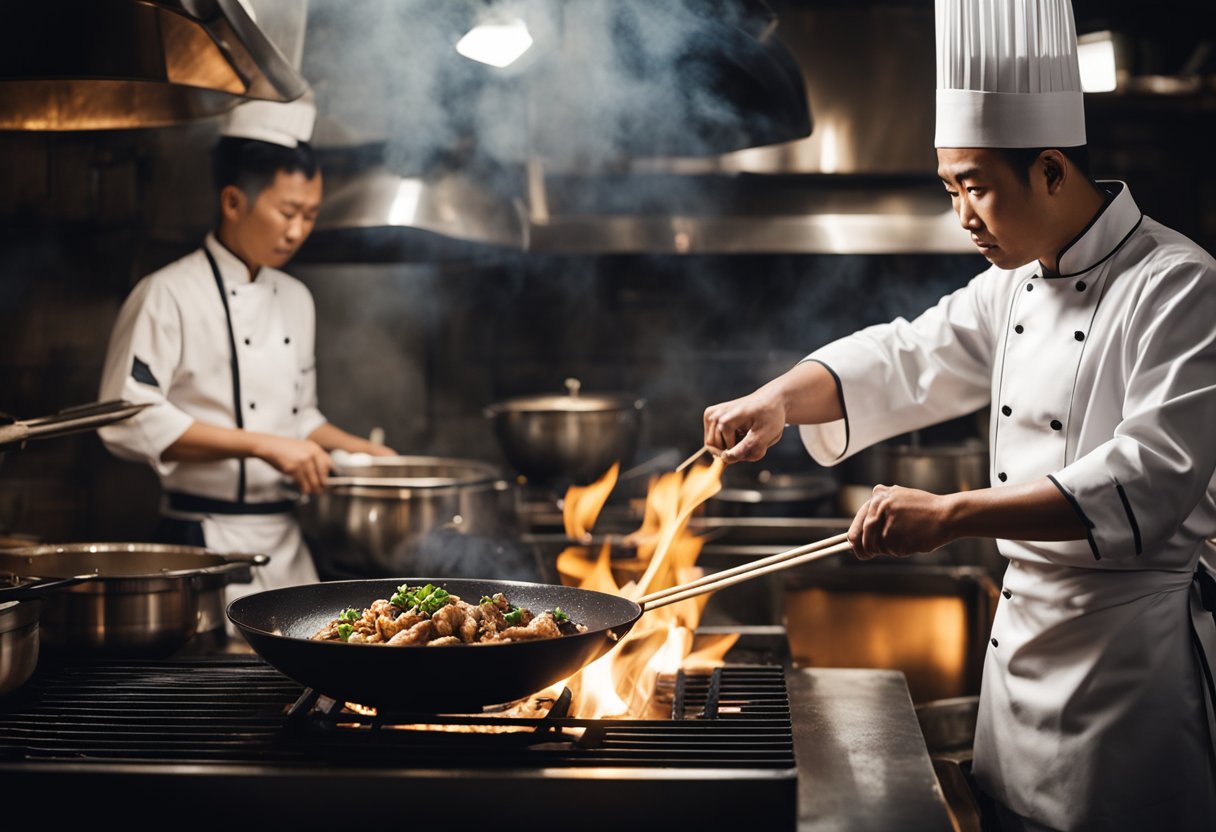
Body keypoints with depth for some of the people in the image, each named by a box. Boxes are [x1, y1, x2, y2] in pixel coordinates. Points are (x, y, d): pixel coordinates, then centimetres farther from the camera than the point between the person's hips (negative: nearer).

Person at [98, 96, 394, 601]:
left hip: (285, 537, 7)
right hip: (205, 537, -7)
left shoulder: (295, 299, 15)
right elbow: (131, 421, -17)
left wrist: (362, 450, 9)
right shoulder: (168, 295, -8)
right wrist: (260, 444, -20)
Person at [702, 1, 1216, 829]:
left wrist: (950, 515, -33)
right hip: (1027, 626, 8)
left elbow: (1149, 480, -28)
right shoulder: (1016, 282, 9)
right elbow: (905, 360, 14)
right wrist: (781, 399, -5)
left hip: (1135, 643, -8)